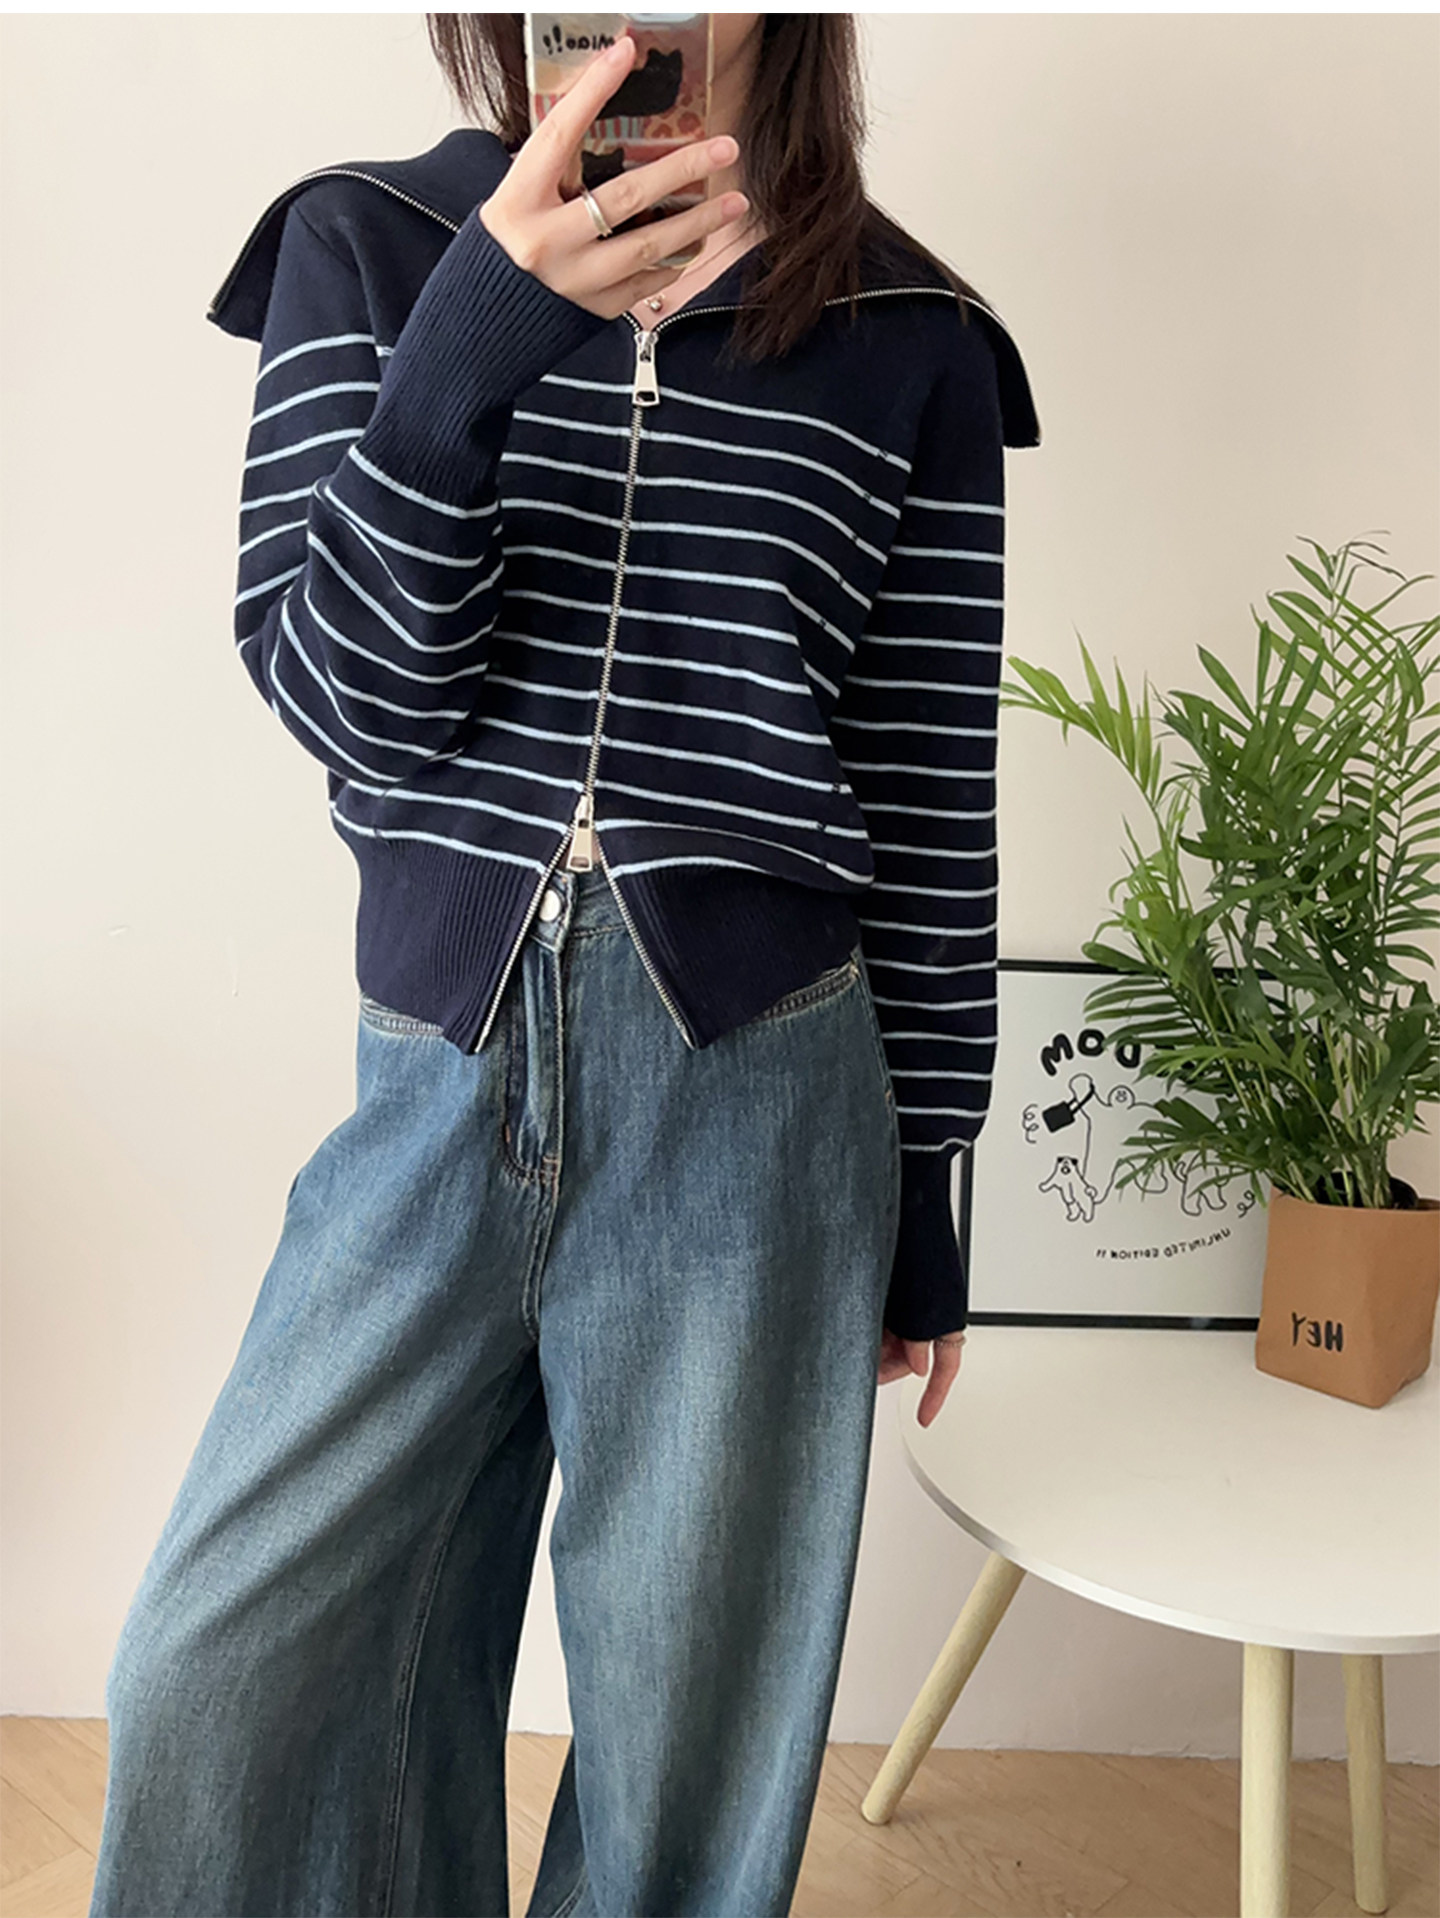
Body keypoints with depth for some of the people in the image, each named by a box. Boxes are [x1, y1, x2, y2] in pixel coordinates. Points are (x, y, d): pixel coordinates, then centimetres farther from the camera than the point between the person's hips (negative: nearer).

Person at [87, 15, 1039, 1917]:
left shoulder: (915, 348, 1)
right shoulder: (363, 246, 3)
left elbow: (932, 814, 3)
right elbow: (348, 698, -7)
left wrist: (925, 1194, 7)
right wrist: (481, 333, -21)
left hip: (753, 1107, -1)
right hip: (436, 1079, 2)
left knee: (688, 1714, 13)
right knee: (221, 1675, 10)